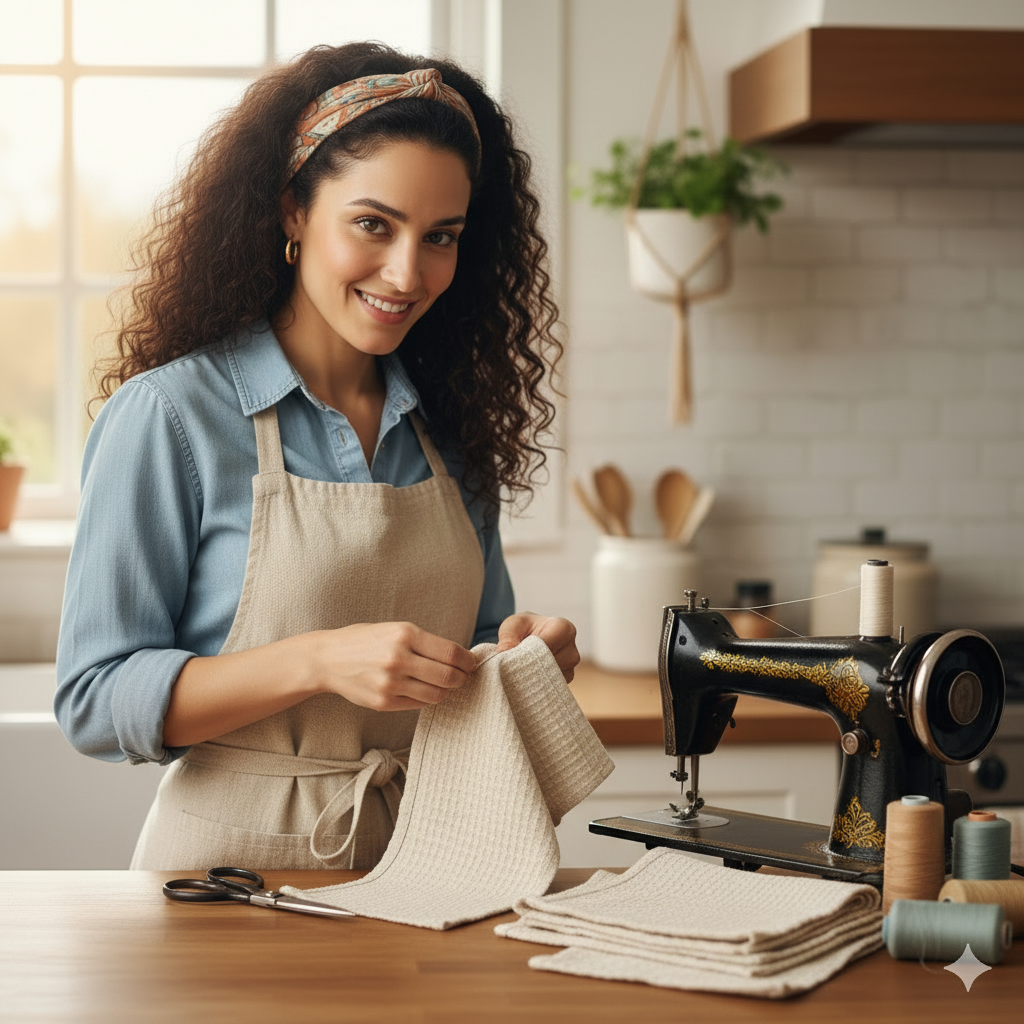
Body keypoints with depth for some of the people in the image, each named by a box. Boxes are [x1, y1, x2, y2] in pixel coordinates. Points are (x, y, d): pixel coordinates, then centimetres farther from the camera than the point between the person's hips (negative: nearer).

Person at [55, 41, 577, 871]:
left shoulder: (449, 430, 11)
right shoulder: (171, 416, -5)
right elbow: (94, 700, -8)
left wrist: (523, 658, -1)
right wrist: (320, 662, -19)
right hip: (235, 864, -4)